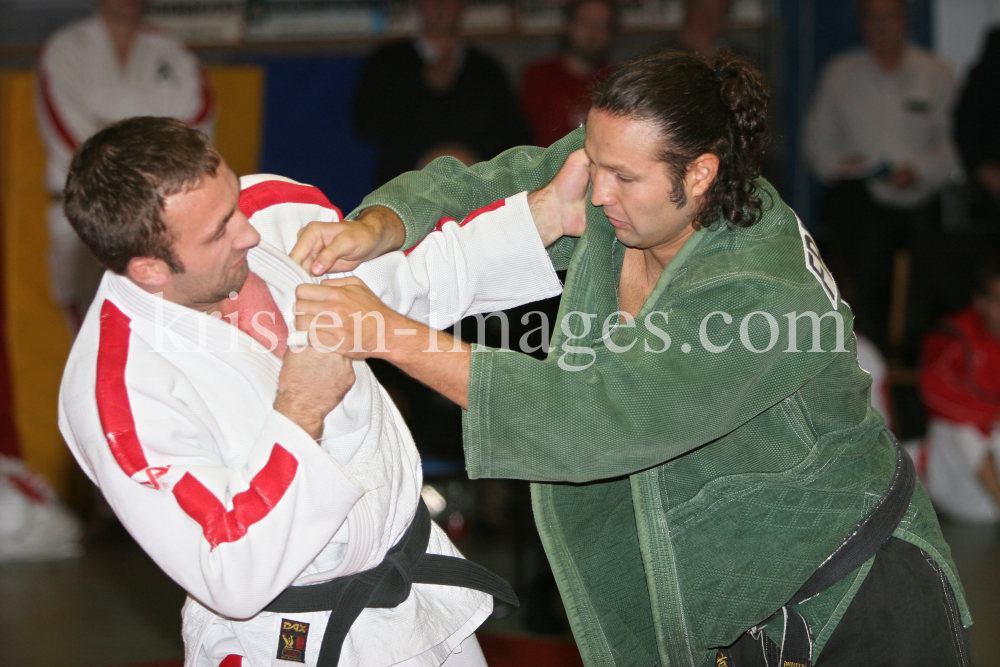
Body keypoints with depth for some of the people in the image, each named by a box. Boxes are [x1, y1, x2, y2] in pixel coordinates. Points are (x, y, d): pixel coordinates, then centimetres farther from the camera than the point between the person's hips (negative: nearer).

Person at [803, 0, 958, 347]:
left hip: (919, 202, 1)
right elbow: (816, 137, 13)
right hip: (859, 202, -1)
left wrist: (918, 171, -10)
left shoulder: (936, 74, 10)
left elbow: (953, 141, 6)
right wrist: (835, 163, -8)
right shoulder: (839, 73, 12)